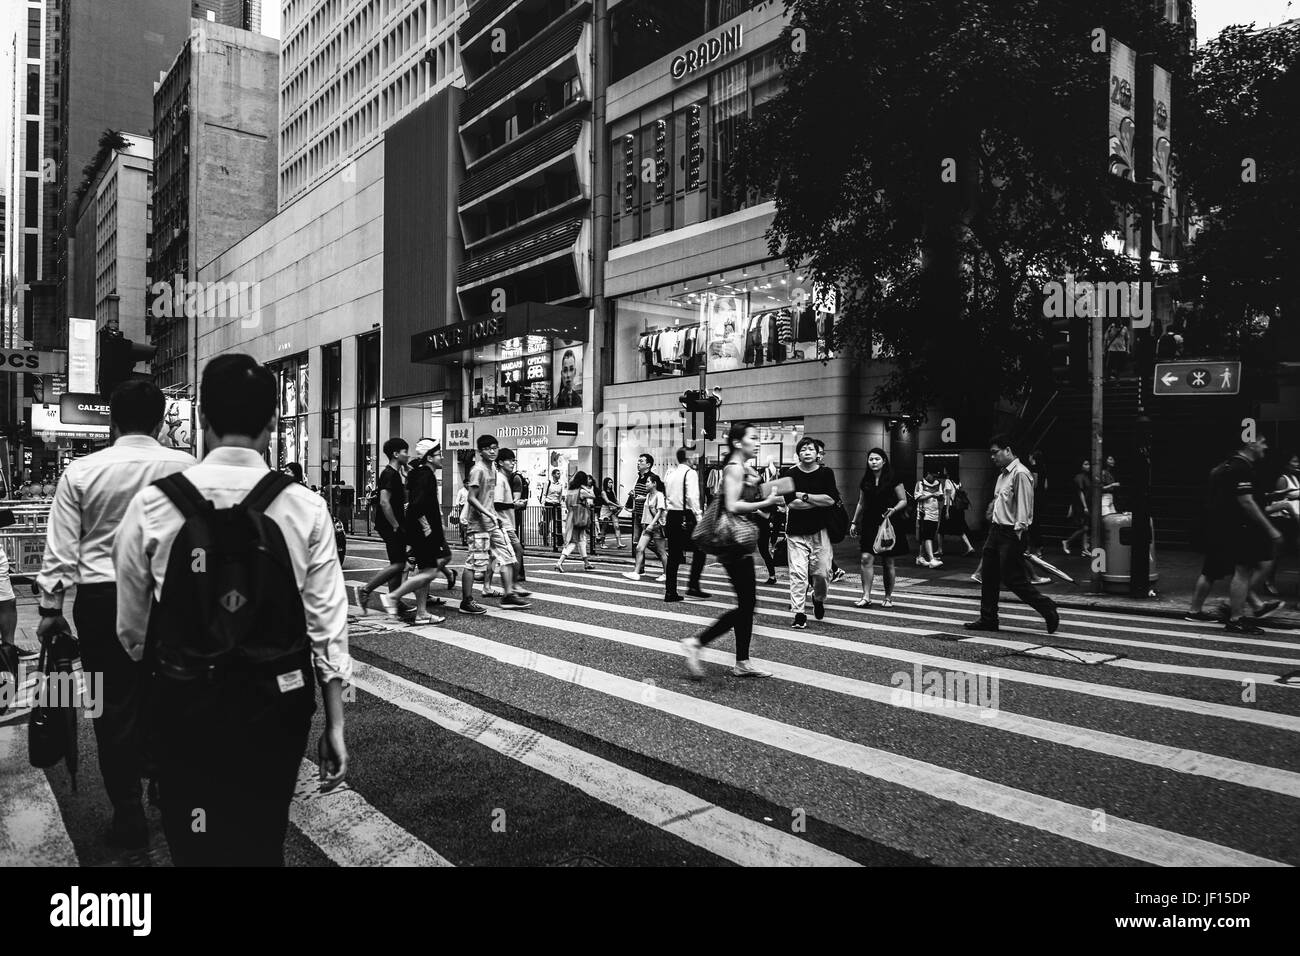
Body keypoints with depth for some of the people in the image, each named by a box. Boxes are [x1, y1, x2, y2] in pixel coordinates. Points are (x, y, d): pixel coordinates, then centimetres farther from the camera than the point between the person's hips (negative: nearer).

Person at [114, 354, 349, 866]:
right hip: (276, 706, 0)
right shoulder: (306, 508, -10)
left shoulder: (152, 504, -9)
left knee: (194, 843, 20)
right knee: (263, 841, 20)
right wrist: (335, 726, 2)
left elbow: (131, 629, 0)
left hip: (183, 704, 0)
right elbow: (327, 627, -8)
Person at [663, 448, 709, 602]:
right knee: (700, 549, 6)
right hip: (686, 516, -7)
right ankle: (693, 585, -1)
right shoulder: (690, 473, -9)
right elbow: (693, 497, -16)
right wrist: (699, 517, -15)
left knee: (674, 554, 9)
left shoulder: (669, 472, 13)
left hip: (671, 514, 7)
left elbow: (666, 494, 14)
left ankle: (670, 592, 9)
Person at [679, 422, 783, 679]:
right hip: (734, 542, -10)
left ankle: (742, 663, 16)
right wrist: (766, 502, -18)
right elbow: (732, 506, -22)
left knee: (747, 603, 10)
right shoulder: (735, 468, -12)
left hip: (741, 543, 10)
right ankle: (696, 642, -4)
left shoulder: (745, 469, 17)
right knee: (746, 604, -8)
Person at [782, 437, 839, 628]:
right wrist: (820, 501, -8)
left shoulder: (826, 473, 4)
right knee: (798, 573, -6)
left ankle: (819, 599, 32)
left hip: (820, 530, 1)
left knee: (822, 572, 1)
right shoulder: (790, 474, 0)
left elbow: (831, 499, -9)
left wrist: (804, 496, -10)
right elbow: (791, 503, -11)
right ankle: (799, 614, 1)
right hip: (796, 532, -1)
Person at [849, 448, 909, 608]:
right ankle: (866, 597, -9)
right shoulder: (865, 481, 9)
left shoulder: (893, 479, -4)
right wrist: (854, 522, 16)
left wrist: (893, 510, -19)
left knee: (887, 563, 4)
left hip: (888, 524, -3)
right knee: (866, 558, -9)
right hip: (869, 524, 3)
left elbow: (903, 500, -1)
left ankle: (888, 597, 17)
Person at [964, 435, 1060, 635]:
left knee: (1013, 579, -4)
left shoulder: (1020, 474, -14)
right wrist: (994, 530, 14)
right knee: (989, 576, 10)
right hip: (996, 529, 9)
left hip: (1011, 534, -9)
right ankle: (988, 619, 18)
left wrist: (1018, 533, -21)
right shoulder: (1003, 473, 15)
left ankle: (1048, 610, 11)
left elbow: (1023, 508, -18)